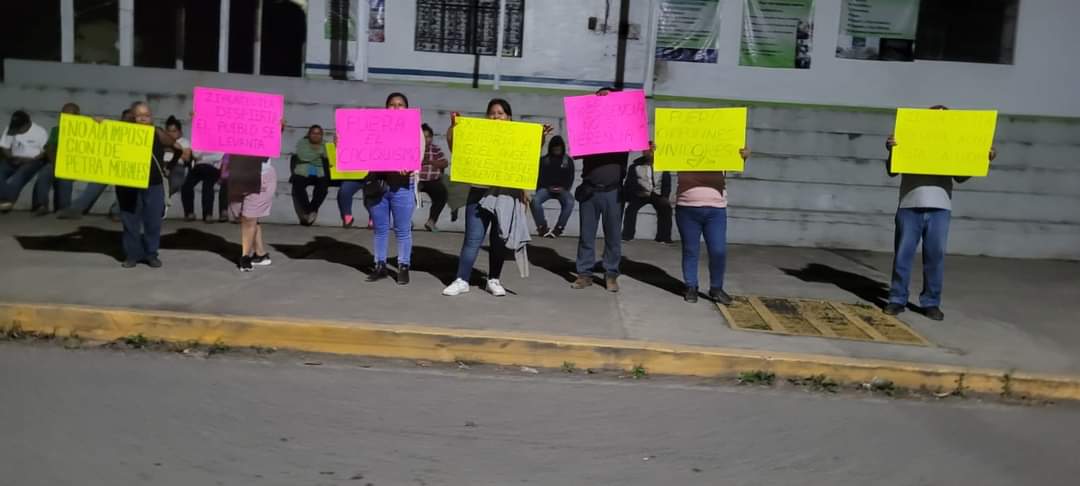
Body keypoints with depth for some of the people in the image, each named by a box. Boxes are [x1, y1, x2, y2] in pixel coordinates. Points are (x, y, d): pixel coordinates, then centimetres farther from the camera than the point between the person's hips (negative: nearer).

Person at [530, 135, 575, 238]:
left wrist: (564, 187, -9)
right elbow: (540, 177, 8)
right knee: (535, 201, -32)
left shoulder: (568, 161, 13)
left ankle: (559, 228, -26)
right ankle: (542, 227, -19)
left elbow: (571, 178, 10)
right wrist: (548, 187, -9)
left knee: (569, 202, -34)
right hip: (546, 188, 0)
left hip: (562, 189, 0)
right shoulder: (544, 160, 11)